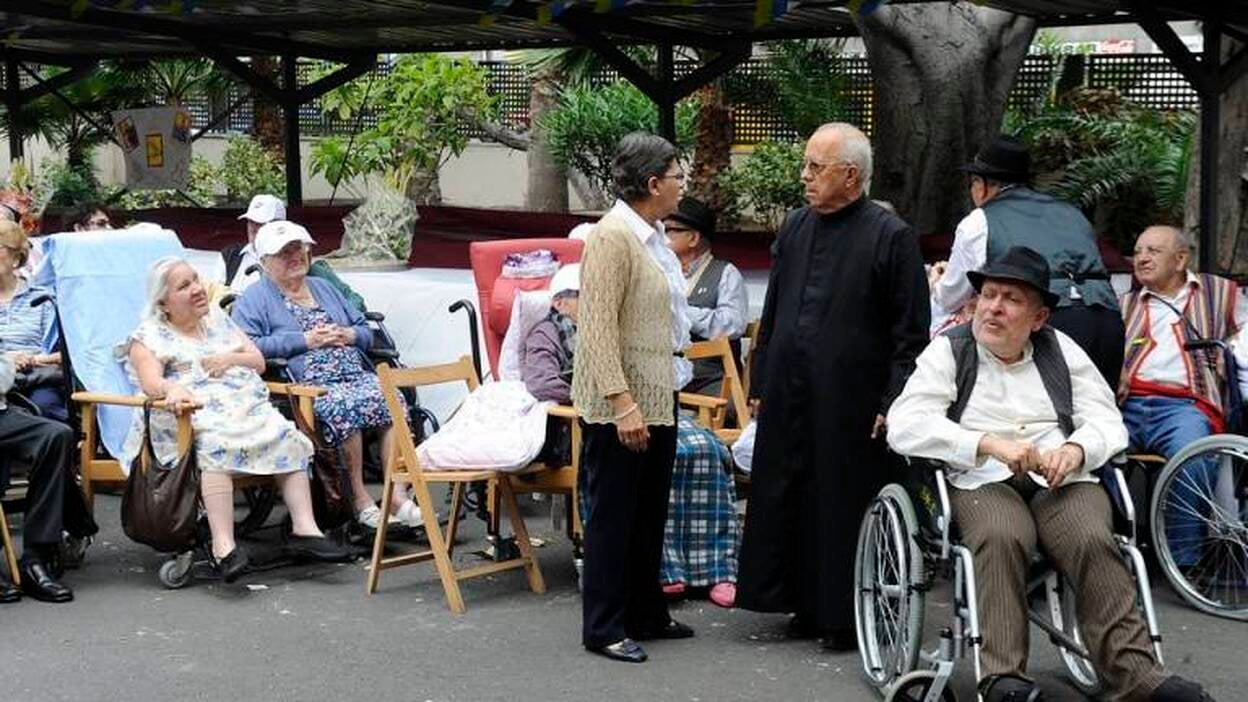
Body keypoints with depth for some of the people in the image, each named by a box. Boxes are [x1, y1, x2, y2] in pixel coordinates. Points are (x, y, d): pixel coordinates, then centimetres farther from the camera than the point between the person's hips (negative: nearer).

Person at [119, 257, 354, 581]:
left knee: (288, 438, -22)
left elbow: (259, 361, 24)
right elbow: (150, 382, -9)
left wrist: (231, 358, 2)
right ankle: (223, 545, -47)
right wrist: (173, 389, -32)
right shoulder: (149, 336, 10)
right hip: (195, 417, -5)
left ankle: (304, 529, -28)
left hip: (248, 408, 5)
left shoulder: (217, 318, 26)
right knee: (216, 446, -37)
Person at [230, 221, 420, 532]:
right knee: (345, 406, -36)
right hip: (310, 386, -5)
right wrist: (305, 340, -10)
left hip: (359, 375, 5)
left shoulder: (324, 288, 29)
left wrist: (350, 336, 4)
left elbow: (366, 330, 29)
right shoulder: (254, 299, 10)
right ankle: (359, 497, -23)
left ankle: (397, 493, -24)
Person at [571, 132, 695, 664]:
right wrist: (622, 403, -25)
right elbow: (598, 328, -22)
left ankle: (646, 614, 27)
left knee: (650, 514, 16)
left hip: (658, 400, 9)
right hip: (619, 407, -9)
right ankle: (604, 629, 9)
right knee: (612, 517, 0)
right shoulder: (612, 236, -17)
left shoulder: (653, 235, 12)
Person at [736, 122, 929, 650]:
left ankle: (846, 616, 12)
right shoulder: (795, 227, 11)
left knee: (843, 508, 0)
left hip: (850, 403, -6)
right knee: (788, 502, 10)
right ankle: (807, 607, 22)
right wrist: (761, 383, 16)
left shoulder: (890, 236, -7)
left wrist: (893, 403, -11)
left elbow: (912, 333, -7)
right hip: (789, 398, 6)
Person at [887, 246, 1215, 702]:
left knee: (1093, 542, -29)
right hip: (981, 482, -2)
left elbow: (1107, 420, 14)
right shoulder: (947, 352, 10)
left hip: (1061, 479, 2)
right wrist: (990, 444, -17)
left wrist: (1075, 450, -12)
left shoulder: (1061, 350, 19)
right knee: (1003, 538, -36)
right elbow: (904, 425, -5)